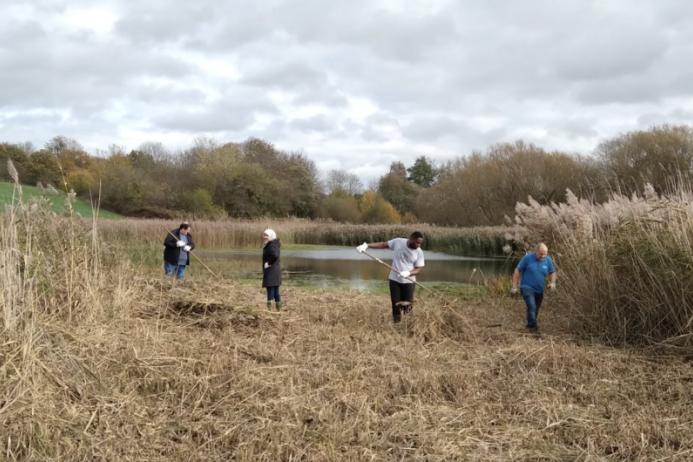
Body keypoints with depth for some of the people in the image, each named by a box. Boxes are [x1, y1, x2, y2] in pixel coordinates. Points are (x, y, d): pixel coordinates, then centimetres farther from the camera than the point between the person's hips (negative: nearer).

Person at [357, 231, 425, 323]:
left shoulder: (419, 252, -10)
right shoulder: (398, 242, -8)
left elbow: (419, 269, -10)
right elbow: (383, 244, 1)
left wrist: (408, 273, -30)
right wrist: (366, 245, -6)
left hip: (408, 281, -1)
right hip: (394, 279, 1)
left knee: (406, 305, -7)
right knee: (395, 305, -1)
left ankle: (407, 305, 29)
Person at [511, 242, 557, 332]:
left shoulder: (548, 260, -2)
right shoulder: (528, 258, -11)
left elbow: (552, 272, 13)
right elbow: (517, 271, -5)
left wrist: (552, 282, -8)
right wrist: (514, 286, -7)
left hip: (539, 290, 5)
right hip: (527, 288, -4)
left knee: (535, 310, 13)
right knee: (532, 307, -23)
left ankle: (530, 325, 32)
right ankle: (533, 326, -22)